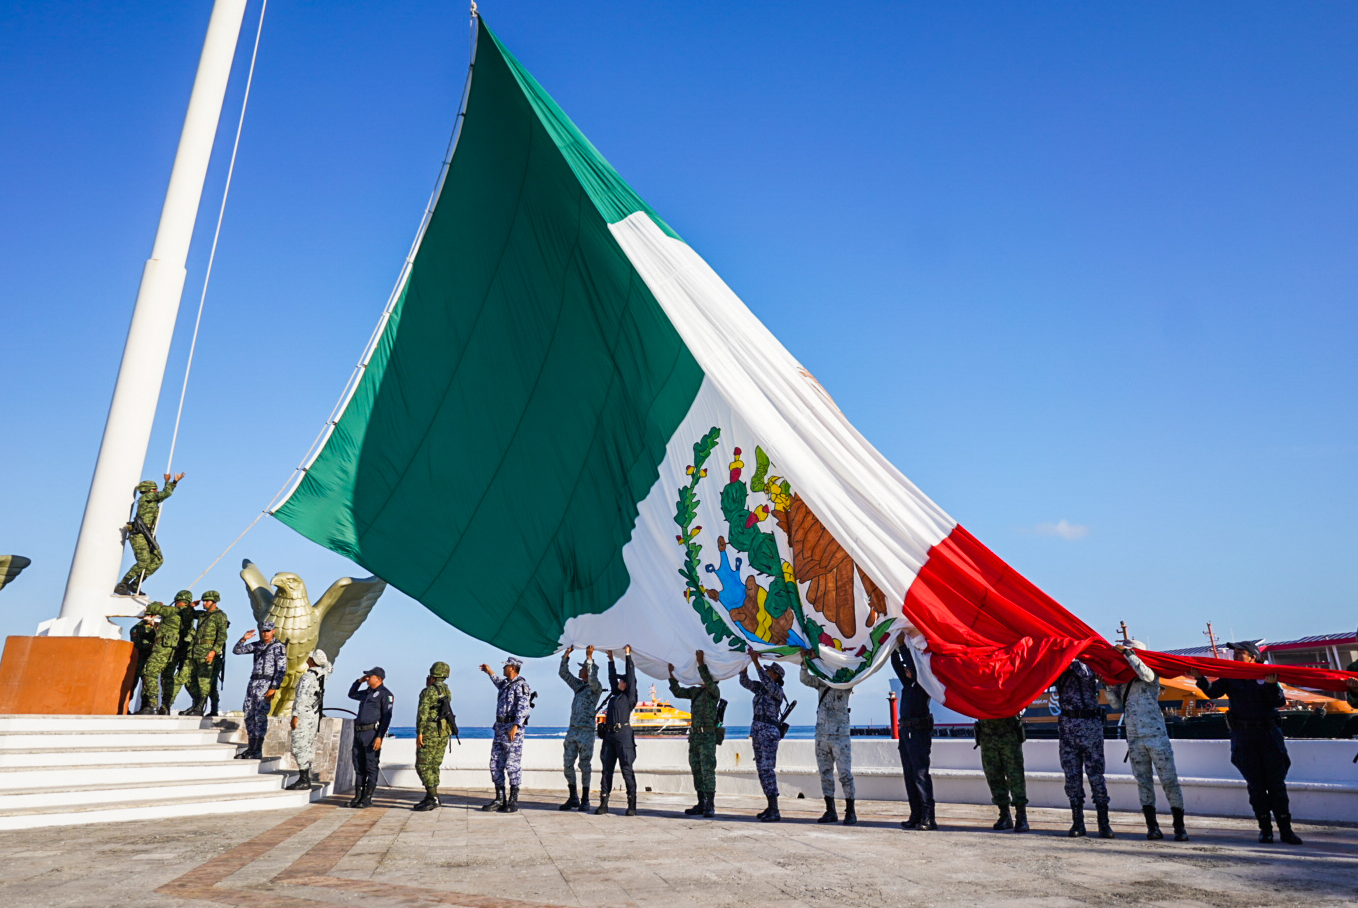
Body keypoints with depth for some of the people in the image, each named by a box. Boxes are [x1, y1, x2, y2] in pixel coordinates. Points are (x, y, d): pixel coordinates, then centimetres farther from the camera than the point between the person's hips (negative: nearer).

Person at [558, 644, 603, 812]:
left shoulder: (596, 688, -6)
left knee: (584, 766, -1)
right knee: (567, 764, 5)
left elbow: (592, 679, -28)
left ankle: (585, 800, 8)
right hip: (572, 730, 7)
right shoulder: (578, 685, 14)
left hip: (586, 732, -7)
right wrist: (566, 654, 3)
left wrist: (589, 658, -30)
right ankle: (573, 798, 16)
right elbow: (563, 673, 13)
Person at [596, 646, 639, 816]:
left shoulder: (629, 696, 3)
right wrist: (611, 660, 34)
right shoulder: (615, 695, 19)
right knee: (606, 769, 6)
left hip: (623, 733, -7)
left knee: (627, 769, -6)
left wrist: (628, 656, 3)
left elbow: (631, 676, 0)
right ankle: (603, 803, 9)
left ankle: (632, 805, -3)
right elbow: (612, 678, 30)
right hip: (609, 734, 7)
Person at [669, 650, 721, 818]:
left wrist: (701, 663, -34)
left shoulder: (714, 691, -6)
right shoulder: (695, 691, 15)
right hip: (694, 736, 8)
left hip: (708, 736, -8)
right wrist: (671, 675, 6)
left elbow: (708, 682, -26)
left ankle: (710, 805, -4)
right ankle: (701, 804, 17)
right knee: (696, 771, 10)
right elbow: (678, 692, 15)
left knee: (708, 771, -8)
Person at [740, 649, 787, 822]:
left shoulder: (777, 691, -8)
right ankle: (770, 808, 14)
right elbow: (744, 681, 5)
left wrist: (756, 661, -29)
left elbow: (766, 681, -27)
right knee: (762, 770, 8)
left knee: (767, 769, -13)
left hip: (769, 733, -8)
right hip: (756, 732, 8)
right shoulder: (760, 688, 14)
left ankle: (775, 811, -12)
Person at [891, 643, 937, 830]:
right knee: (909, 774, 7)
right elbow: (897, 666, 17)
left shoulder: (923, 683, -3)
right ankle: (916, 816, 11)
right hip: (905, 731, 8)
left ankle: (928, 817, -12)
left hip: (919, 732, -8)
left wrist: (903, 645, -12)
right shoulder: (908, 683, 18)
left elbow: (913, 667, -17)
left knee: (921, 773, -11)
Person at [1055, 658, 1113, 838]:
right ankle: (1077, 822, 11)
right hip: (1066, 723, 4)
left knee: (1095, 773, -3)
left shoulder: (1088, 665, -1)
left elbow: (1085, 674, -23)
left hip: (1090, 724, -4)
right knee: (1072, 775, 5)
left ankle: (1103, 823, 5)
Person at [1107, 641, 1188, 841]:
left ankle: (1179, 827, 3)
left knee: (1169, 780, -4)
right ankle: (1152, 826, 9)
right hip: (1134, 739, 5)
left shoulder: (1151, 677, 2)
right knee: (1143, 782, 5)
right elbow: (1116, 704, 9)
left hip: (1156, 735, -5)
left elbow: (1146, 674, -22)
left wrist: (1127, 652, -19)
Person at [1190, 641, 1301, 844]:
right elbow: (1213, 693, -6)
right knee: (1256, 784, 2)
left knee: (1276, 782, 1)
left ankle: (1285, 829, 8)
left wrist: (1272, 685, -22)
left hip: (1269, 733, 0)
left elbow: (1278, 702, -6)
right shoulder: (1230, 677, 6)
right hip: (1243, 736, 0)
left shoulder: (1266, 675, 3)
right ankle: (1265, 829, 11)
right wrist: (1200, 679, -23)